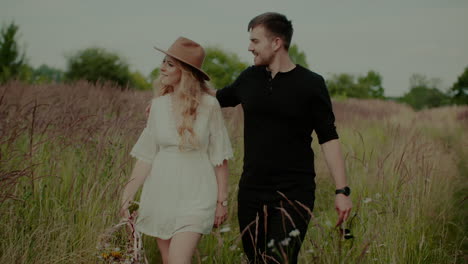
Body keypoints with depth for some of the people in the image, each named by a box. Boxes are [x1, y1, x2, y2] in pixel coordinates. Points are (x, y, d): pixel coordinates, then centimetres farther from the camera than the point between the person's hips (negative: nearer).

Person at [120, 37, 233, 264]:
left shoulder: (208, 105, -8)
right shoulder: (159, 104, 2)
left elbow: (220, 157, -4)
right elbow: (146, 155, 6)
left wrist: (222, 200, -3)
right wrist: (128, 194, 2)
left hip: (195, 195, -4)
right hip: (161, 193, 4)